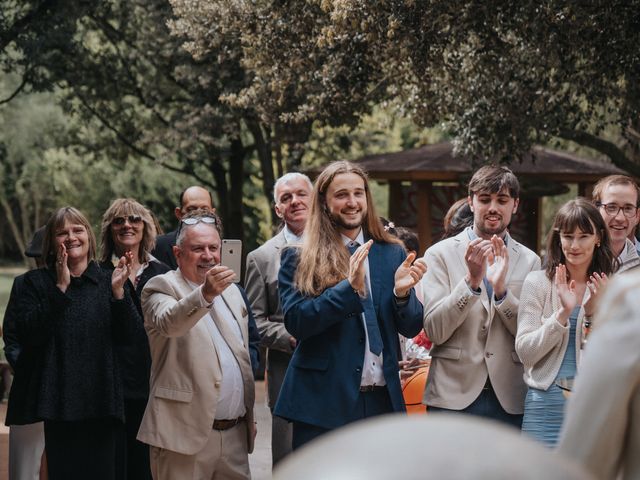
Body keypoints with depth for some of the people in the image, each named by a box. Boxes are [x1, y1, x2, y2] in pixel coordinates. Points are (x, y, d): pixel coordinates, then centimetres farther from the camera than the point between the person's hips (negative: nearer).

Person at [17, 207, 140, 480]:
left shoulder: (109, 281, 10)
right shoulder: (37, 282, 6)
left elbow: (128, 335, 1)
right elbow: (31, 335, -8)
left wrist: (118, 292, -13)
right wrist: (60, 288, -12)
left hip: (104, 401, 1)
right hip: (61, 402, -1)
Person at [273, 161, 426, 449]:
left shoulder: (392, 254, 9)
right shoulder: (298, 259, -1)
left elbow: (411, 328, 8)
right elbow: (295, 322, -13)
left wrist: (402, 293, -12)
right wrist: (349, 287, -22)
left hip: (381, 400, 3)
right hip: (322, 402, -3)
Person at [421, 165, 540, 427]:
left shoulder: (529, 261, 8)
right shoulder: (440, 254, 2)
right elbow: (435, 331, -7)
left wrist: (501, 288, -14)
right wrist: (472, 280, -19)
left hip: (509, 401, 2)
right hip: (453, 398, -2)